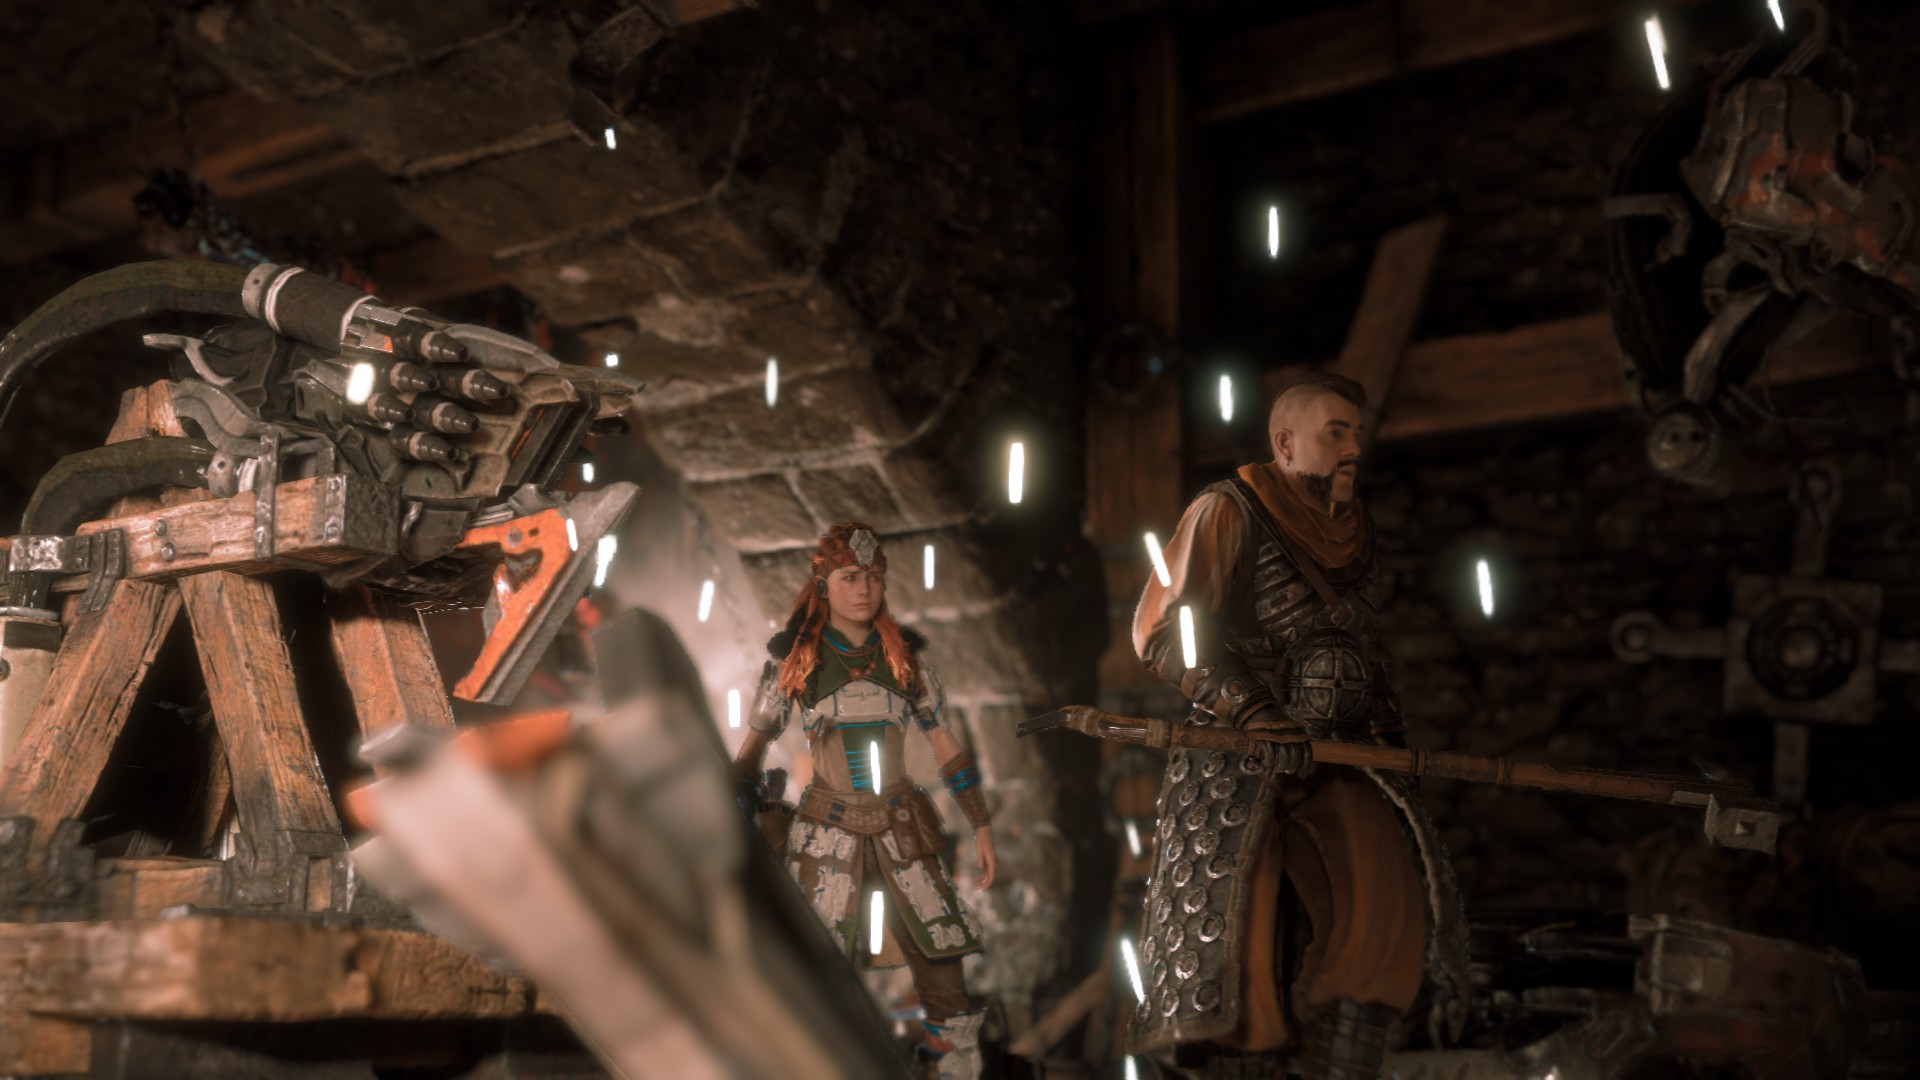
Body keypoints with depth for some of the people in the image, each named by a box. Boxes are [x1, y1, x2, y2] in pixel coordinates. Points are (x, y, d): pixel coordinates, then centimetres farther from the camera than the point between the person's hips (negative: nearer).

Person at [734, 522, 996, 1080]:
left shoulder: (904, 656, 4)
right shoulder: (794, 660, 0)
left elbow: (945, 746, 8)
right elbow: (753, 747, 6)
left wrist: (981, 824, 6)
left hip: (904, 829, 1)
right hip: (827, 836, -1)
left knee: (941, 963, -3)